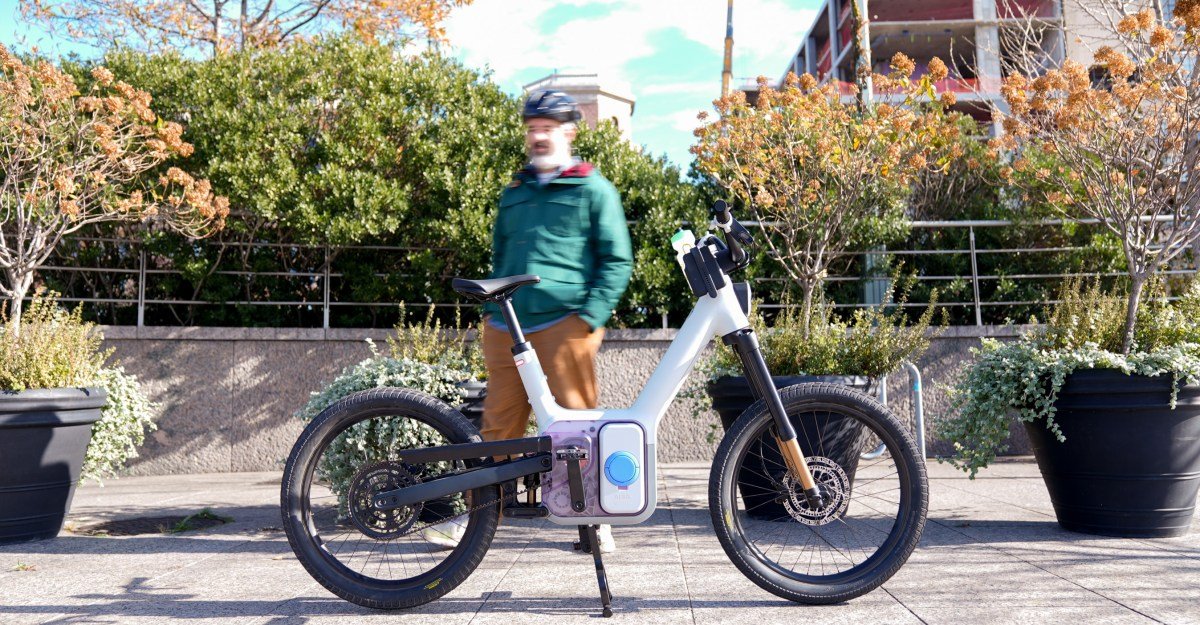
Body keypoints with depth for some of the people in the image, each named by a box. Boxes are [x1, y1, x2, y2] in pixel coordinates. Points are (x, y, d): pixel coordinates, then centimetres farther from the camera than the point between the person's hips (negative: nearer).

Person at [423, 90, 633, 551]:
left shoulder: (593, 190, 7)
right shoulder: (514, 192, 22)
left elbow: (616, 261, 2)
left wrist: (590, 316, -9)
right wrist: (490, 307, 17)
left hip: (563, 324, -4)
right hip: (505, 326, 5)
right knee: (499, 424, 7)